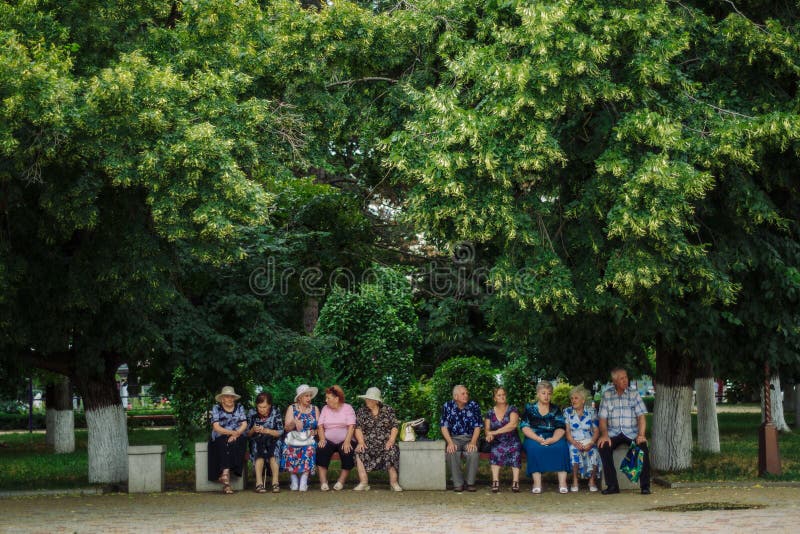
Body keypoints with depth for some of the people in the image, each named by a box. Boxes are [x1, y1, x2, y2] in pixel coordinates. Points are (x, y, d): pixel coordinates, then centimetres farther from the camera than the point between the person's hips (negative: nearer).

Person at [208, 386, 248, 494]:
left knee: (234, 443, -33)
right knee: (224, 444, -35)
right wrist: (231, 432, -17)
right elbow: (216, 427, -5)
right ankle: (226, 480, -44)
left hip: (237, 437, 2)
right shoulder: (216, 408, 7)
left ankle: (224, 474, -38)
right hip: (220, 438, -2)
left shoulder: (240, 407, 14)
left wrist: (236, 434, -15)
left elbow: (244, 425, 4)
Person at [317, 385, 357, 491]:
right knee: (321, 450, -28)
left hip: (344, 440, -2)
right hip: (329, 441, 2)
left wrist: (347, 441, -22)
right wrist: (322, 439, -14)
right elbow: (320, 426, 4)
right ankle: (323, 482, -25)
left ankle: (341, 482, -18)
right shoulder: (325, 409, 12)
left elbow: (351, 426, -9)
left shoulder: (347, 408, 2)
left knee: (347, 453, -31)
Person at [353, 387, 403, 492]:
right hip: (368, 442, 1)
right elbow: (358, 428, 3)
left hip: (386, 442, -1)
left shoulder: (388, 410, 9)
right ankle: (363, 482, -30)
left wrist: (391, 440, -11)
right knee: (359, 451, -31)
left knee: (392, 450, -34)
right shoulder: (361, 411, 11)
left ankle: (393, 482, -31)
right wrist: (361, 442, -13)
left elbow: (395, 427, 4)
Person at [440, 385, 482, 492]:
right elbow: (444, 427, -2)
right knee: (451, 452, -33)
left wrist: (473, 442, -15)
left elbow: (477, 427, 1)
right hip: (454, 438, 0)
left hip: (470, 438, 0)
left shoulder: (474, 406, 2)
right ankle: (458, 484, -23)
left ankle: (470, 483, -17)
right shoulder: (447, 406, 1)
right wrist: (450, 443, -18)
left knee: (473, 452, -32)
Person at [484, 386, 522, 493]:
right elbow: (487, 429, 9)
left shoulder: (512, 409, 5)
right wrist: (489, 435, -16)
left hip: (512, 441, -1)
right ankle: (495, 481, -39)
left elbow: (513, 424, -11)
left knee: (515, 449, -32)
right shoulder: (490, 413, 14)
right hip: (497, 443, 1)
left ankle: (515, 482, -40)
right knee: (495, 451, -31)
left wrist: (495, 432, -15)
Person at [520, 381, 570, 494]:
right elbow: (525, 427, -4)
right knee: (534, 447, -35)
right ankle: (537, 482, -39)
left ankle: (562, 482, -34)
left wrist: (553, 439, -22)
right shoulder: (529, 408, 9)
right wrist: (539, 439, -20)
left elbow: (560, 428, 0)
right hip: (534, 438, -1)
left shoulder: (556, 410, 13)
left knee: (561, 445, -31)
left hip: (552, 439, 1)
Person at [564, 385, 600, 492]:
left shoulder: (591, 412, 9)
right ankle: (574, 481, -19)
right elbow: (567, 431, 1)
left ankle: (592, 480, -10)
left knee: (594, 452, -32)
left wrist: (591, 443, -14)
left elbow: (596, 431, 4)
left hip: (589, 442, 0)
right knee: (573, 451, -35)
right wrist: (575, 443, -16)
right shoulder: (567, 412, 9)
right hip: (574, 442, 0)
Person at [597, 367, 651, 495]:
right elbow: (603, 418, 4)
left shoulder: (634, 394, 7)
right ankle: (612, 485, -23)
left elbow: (641, 416, 0)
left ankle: (645, 485, -21)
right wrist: (604, 434, -15)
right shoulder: (607, 395, 8)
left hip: (632, 433, 0)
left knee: (643, 446, -30)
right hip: (613, 433, 0)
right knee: (603, 446, -30)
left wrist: (641, 435, -16)